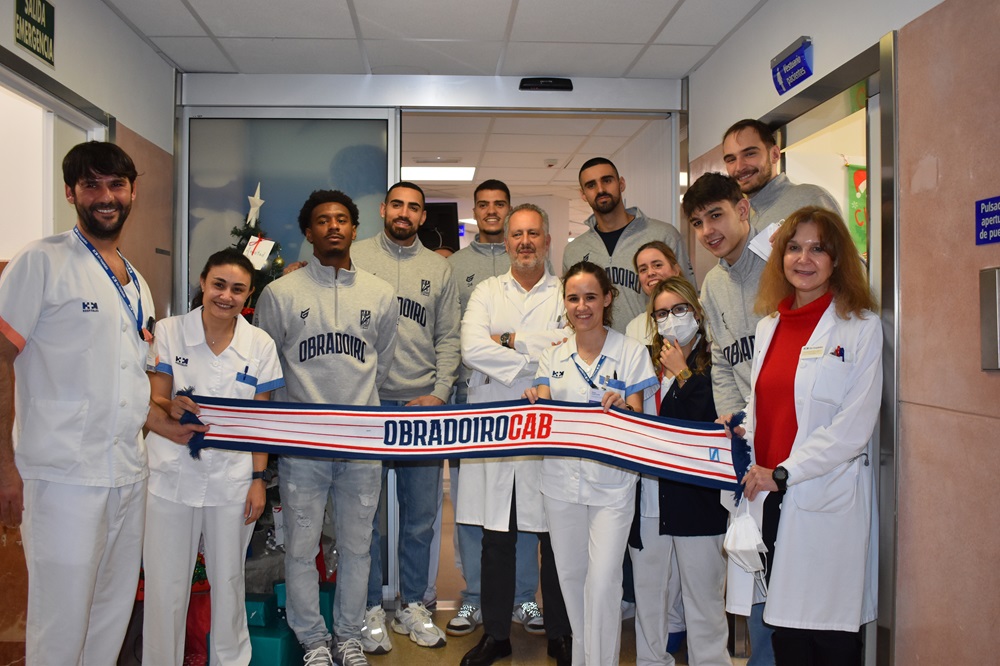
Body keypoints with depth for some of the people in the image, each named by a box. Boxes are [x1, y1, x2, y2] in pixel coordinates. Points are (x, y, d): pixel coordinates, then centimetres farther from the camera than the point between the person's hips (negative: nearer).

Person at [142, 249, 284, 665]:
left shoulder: (260, 345, 1)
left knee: (228, 581, 12)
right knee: (165, 585, 5)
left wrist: (259, 479, -1)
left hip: (232, 480, 1)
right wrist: (172, 408, -26)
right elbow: (154, 401, -3)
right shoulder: (169, 332, -2)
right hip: (171, 475, -1)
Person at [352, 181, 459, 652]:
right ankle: (371, 608, 20)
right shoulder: (355, 259, 4)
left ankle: (412, 605, 25)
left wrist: (439, 393, -2)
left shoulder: (439, 269, 11)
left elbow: (448, 338, 10)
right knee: (366, 511, 5)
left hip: (423, 405, 2)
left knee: (421, 514, 9)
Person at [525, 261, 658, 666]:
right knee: (570, 574, 13)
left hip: (611, 483, -3)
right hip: (562, 479, 3)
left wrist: (622, 406, -27)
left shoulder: (631, 352, -2)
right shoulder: (553, 356, 7)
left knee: (603, 581, -6)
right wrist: (535, 401, -18)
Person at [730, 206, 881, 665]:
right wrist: (741, 431, 1)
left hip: (826, 500, -5)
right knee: (785, 627, 15)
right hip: (769, 495, 5)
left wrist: (782, 473, -14)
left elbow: (855, 424, -12)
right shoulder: (769, 326, 12)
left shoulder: (860, 327, -5)